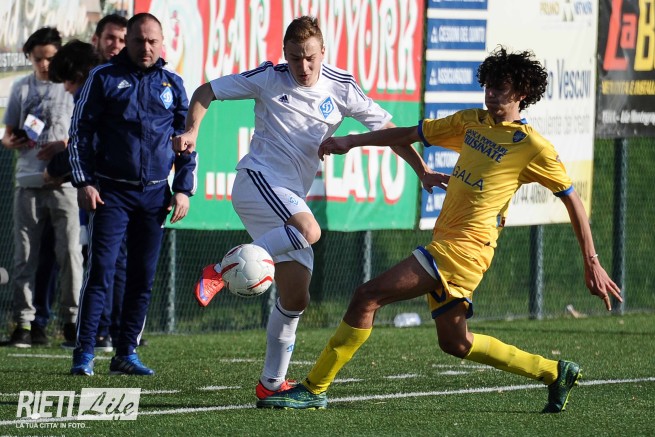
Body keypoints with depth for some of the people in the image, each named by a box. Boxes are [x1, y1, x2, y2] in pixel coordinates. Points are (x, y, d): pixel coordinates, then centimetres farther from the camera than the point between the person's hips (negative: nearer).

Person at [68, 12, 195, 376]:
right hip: (111, 192, -3)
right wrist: (84, 182, -6)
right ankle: (84, 354, -9)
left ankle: (126, 353, 12)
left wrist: (183, 189, 7)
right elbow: (80, 131, 2)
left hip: (155, 194, 3)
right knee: (100, 272, -10)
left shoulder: (172, 84, 11)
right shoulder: (103, 77, 2)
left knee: (143, 277, 4)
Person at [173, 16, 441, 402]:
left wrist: (422, 170, 2)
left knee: (296, 299, 3)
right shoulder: (269, 79, -3)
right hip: (257, 179, -5)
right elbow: (207, 92, 4)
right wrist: (192, 131, -14)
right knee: (309, 231, -36)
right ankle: (221, 270, -27)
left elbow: (385, 127, 10)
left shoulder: (341, 88, 4)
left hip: (292, 198, 5)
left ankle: (272, 384, 14)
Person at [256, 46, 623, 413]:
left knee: (368, 297, -13)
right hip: (446, 242, 9)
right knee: (455, 343, 16)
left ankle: (315, 390, -9)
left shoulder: (533, 147, -6)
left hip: (466, 247, -9)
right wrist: (351, 142, 17)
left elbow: (572, 200, -2)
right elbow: (412, 134, 22)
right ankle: (555, 373, 26)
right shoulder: (471, 122, 14)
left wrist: (592, 264, -4)